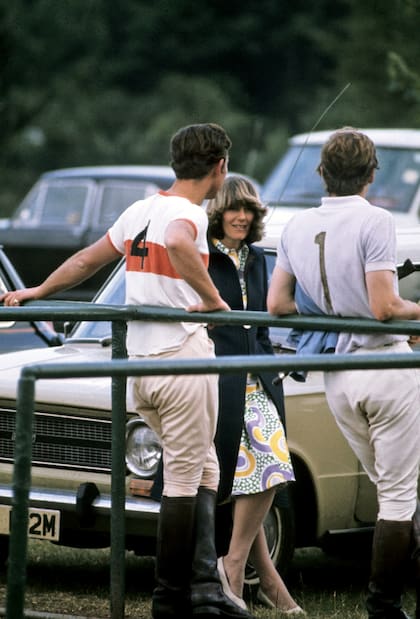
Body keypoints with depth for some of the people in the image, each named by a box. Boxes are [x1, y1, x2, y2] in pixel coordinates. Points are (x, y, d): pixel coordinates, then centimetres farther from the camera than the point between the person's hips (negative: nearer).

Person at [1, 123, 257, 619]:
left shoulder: (139, 211, 13)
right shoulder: (188, 213, -11)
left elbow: (85, 262, 22)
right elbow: (177, 243, -36)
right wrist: (212, 299, -26)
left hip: (138, 365, 8)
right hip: (182, 358, -8)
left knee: (204, 470, 15)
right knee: (183, 481, 1)